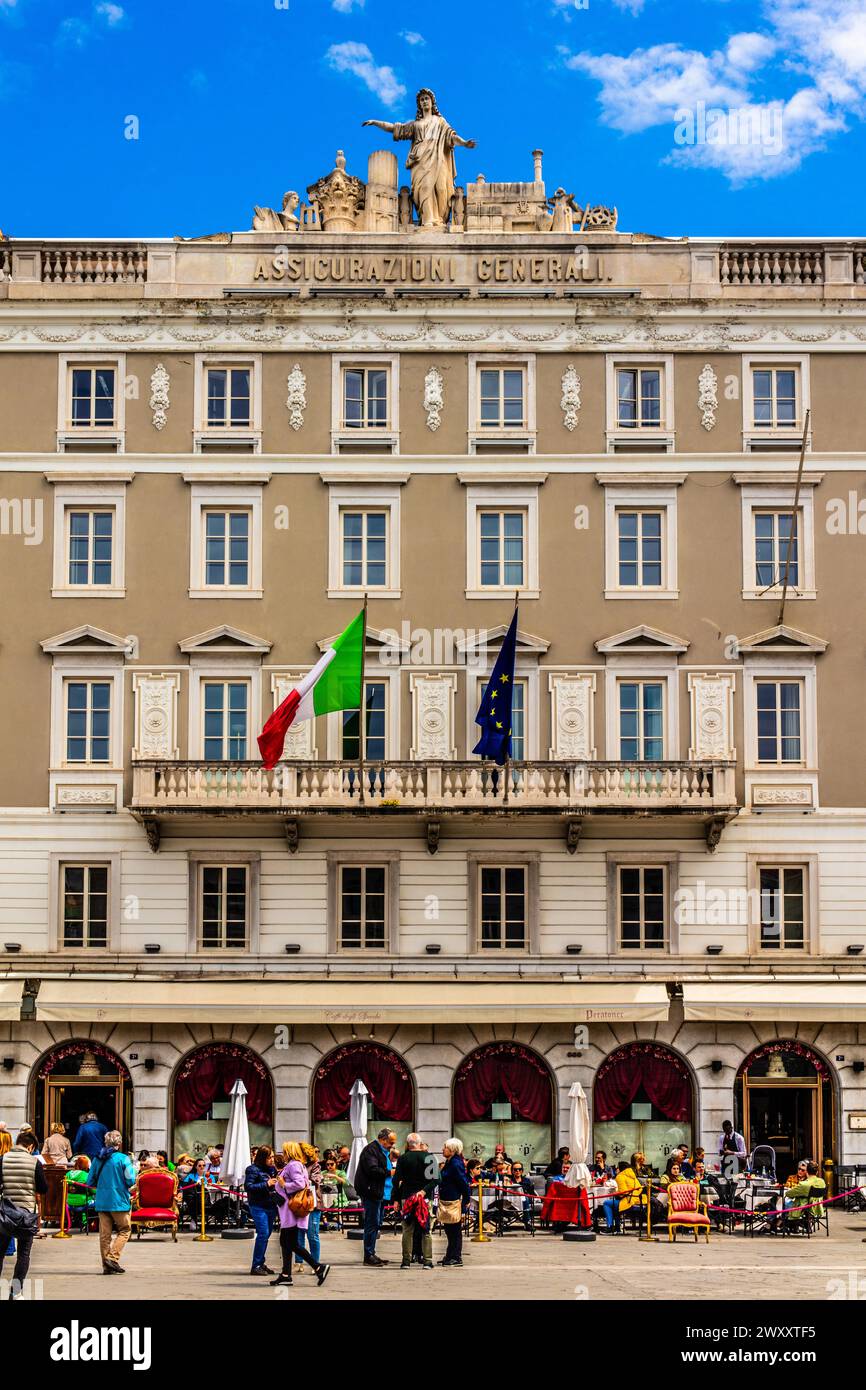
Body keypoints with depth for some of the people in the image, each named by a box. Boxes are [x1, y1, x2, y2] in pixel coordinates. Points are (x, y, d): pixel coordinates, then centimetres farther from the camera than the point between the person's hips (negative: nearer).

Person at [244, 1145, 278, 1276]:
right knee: (263, 1234, -12)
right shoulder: (253, 1169, -10)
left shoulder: (272, 1168, 11)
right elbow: (248, 1186, -17)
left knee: (267, 1234, 11)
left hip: (271, 1205, 7)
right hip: (258, 1207, -7)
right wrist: (266, 1184, -22)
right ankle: (256, 1266, -5)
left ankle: (260, 1263, 21)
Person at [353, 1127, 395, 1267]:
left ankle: (371, 1253, 19)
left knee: (376, 1224, 13)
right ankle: (368, 1256, -5)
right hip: (371, 1193, -10)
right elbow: (372, 1170, -24)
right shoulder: (371, 1150, -12)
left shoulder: (383, 1151, 20)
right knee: (372, 1224, -8)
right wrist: (389, 1172, -16)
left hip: (380, 1193, 10)